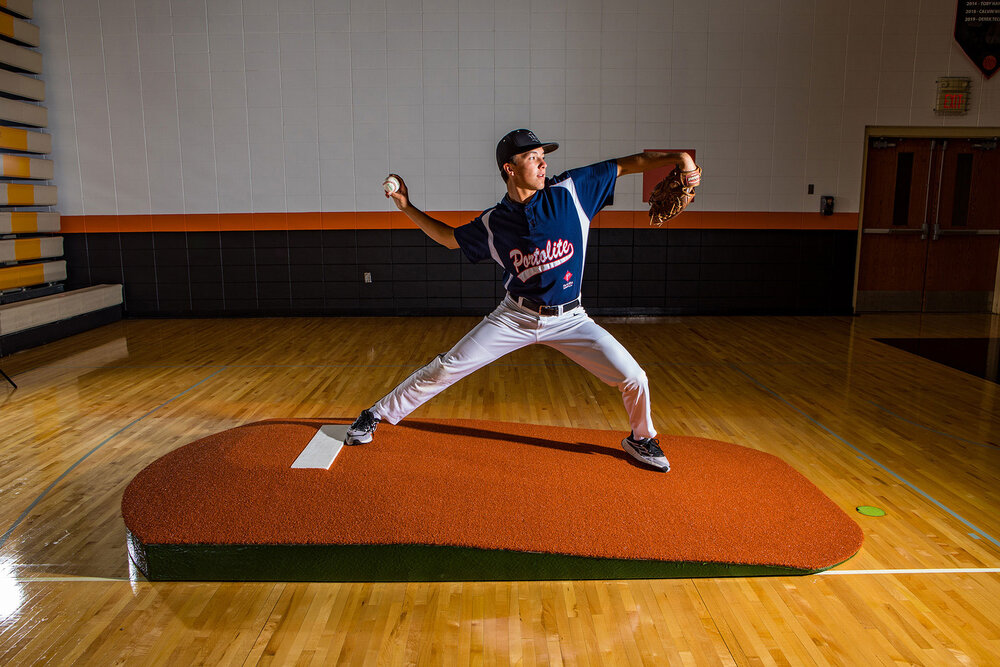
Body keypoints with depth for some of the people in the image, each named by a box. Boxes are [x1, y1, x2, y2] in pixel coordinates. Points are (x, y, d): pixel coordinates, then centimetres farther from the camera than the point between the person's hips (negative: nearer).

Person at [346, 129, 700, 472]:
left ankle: (641, 438, 25)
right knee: (446, 368, -3)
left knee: (634, 378, -7)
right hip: (515, 318, 0)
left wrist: (676, 158, -20)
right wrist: (407, 207, 4)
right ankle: (376, 414, 17)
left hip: (569, 319, 1)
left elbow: (625, 165, -6)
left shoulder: (570, 190, -8)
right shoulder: (494, 222, -5)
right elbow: (450, 237, 12)